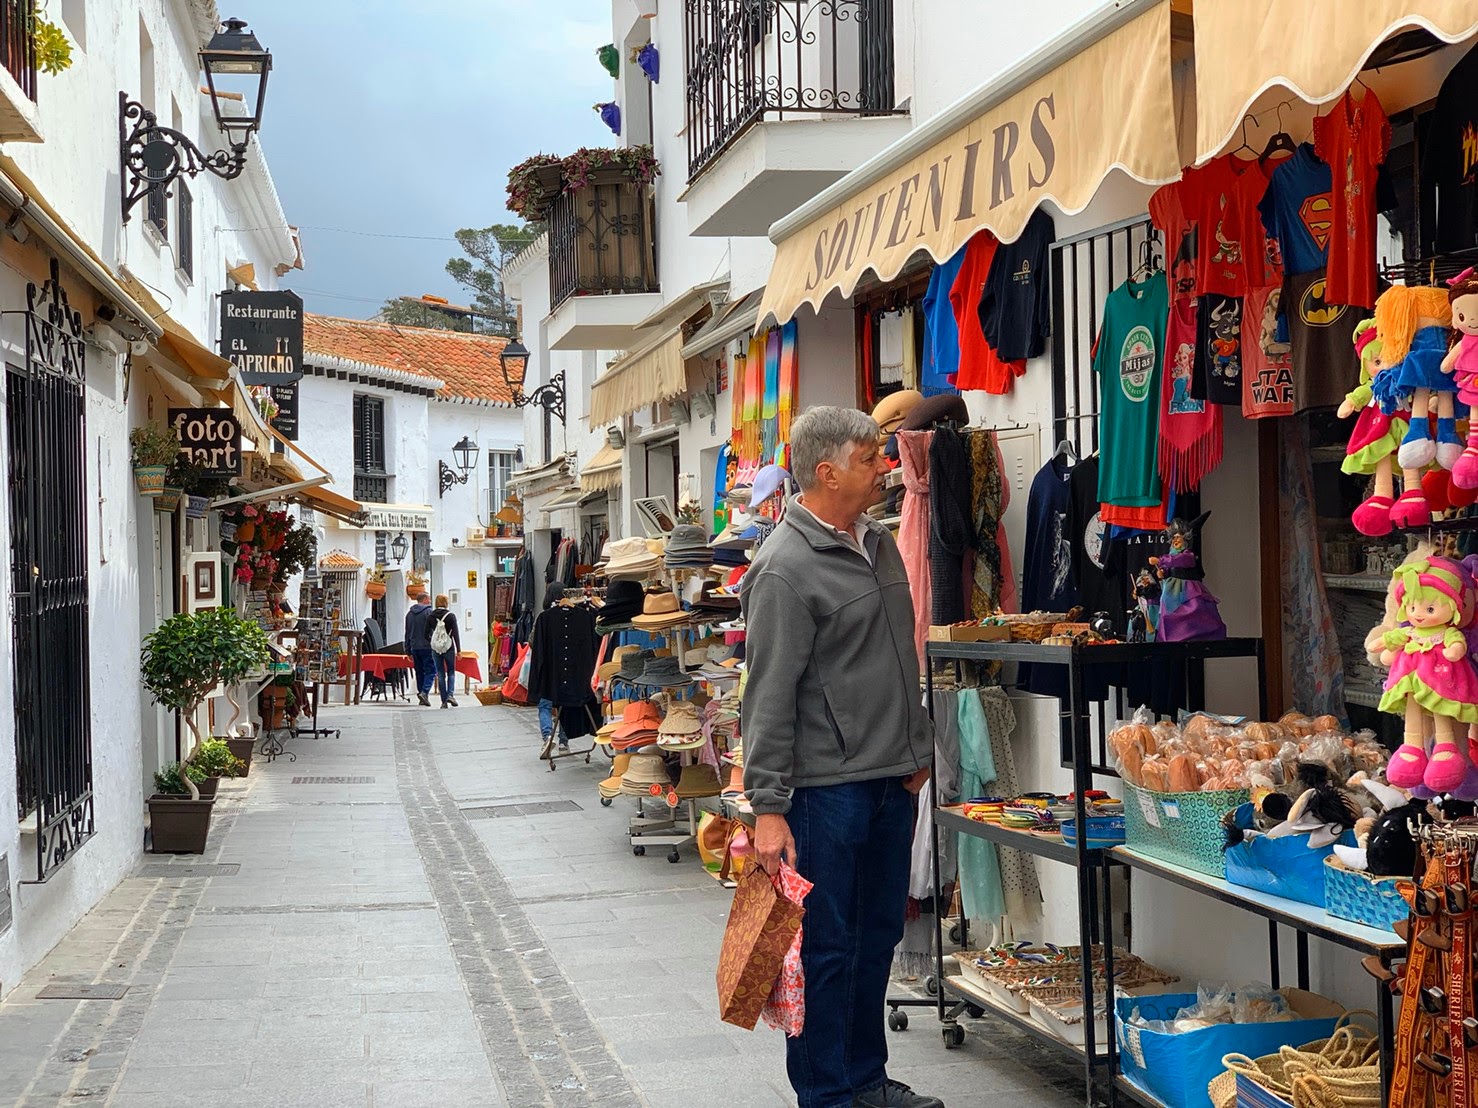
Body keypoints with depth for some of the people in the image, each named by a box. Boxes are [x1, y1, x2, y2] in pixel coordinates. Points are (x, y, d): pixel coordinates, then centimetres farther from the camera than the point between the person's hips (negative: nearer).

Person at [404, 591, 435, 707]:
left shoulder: (409, 613, 15)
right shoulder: (428, 611, -6)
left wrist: (408, 650, 20)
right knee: (430, 670, -5)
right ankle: (424, 692, -21)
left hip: (415, 648, 6)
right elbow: (432, 630, -11)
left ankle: (421, 693, 9)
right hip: (427, 647, -6)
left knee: (419, 672, 12)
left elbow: (407, 633, 17)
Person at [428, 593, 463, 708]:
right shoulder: (451, 616, -5)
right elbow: (455, 633, -8)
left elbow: (426, 635, 2)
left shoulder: (430, 617, 1)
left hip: (435, 649, 2)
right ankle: (450, 694, -12)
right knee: (451, 672, 10)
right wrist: (458, 650, -6)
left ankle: (444, 701, 4)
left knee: (440, 674, 6)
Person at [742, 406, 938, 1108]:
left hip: (893, 784, 8)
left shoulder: (878, 543, 12)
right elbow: (769, 697, -17)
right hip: (827, 787, -8)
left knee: (877, 938, 16)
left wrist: (917, 750, 23)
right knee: (827, 948, 1)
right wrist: (767, 806, -19)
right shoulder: (787, 567, -15)